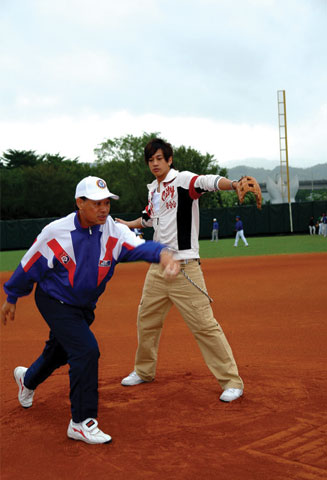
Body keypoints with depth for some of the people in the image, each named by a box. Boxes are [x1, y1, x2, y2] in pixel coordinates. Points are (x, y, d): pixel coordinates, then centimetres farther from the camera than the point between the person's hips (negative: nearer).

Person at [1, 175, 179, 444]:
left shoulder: (115, 232, -17)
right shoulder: (55, 232, -21)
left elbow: (139, 246, -37)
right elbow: (29, 265, -8)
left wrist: (162, 253, -60)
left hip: (85, 306, 5)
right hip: (54, 301, -5)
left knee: (60, 351, 24)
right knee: (86, 349, -21)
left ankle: (28, 379, 59)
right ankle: (81, 423, -8)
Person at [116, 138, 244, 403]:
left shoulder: (183, 180, -8)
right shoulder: (154, 189, 15)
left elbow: (209, 182, -29)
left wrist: (234, 184, -48)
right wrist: (127, 224, 42)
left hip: (184, 268, -8)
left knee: (204, 324, -9)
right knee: (146, 320, 16)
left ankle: (231, 380, 1)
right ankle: (144, 371, 36)